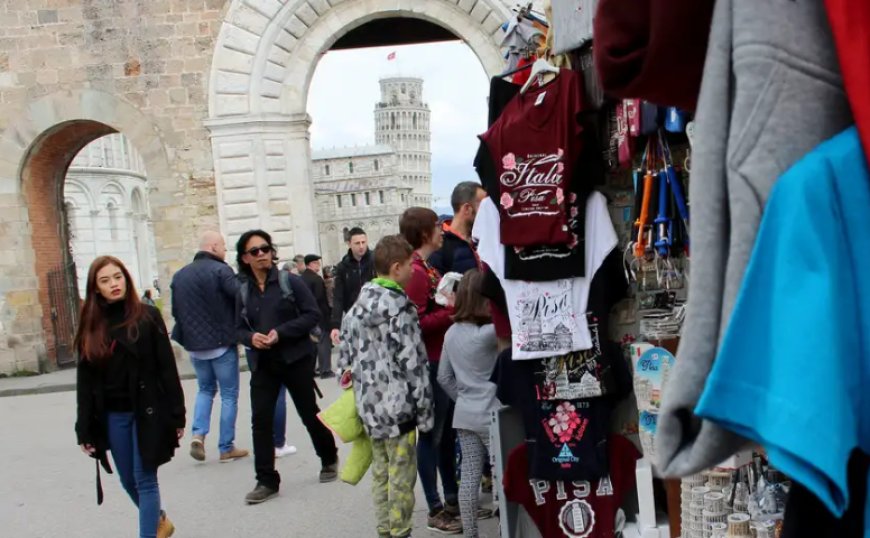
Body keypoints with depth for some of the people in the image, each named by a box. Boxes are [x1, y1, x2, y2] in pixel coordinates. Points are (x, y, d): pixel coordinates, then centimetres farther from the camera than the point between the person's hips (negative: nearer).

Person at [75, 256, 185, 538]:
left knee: (145, 479, -1)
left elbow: (167, 368, -5)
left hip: (147, 411, -4)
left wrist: (176, 415, -8)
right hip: (111, 417, 4)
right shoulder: (90, 325, 4)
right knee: (129, 481, 15)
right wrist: (84, 429, 3)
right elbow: (85, 381, 5)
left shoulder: (147, 316, -4)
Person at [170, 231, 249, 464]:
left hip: (194, 345, 6)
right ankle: (226, 448, 8)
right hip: (222, 343, -6)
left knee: (206, 389, 22)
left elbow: (175, 310, 12)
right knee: (229, 394, 5)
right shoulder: (220, 270, -13)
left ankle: (198, 434, 4)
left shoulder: (179, 275, 8)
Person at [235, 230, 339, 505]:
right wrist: (251, 337, -12)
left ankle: (329, 458, 34)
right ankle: (266, 481, 4)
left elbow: (312, 314, -10)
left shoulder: (289, 281, -7)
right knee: (260, 419, -5)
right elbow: (240, 328, 12)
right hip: (262, 364, 3)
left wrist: (281, 332, -20)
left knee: (309, 413, 9)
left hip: (296, 359, -3)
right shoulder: (244, 291, 6)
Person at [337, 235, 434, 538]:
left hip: (369, 405, 7)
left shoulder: (357, 308, 8)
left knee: (380, 473, 17)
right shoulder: (400, 310, -15)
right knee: (401, 477, 4)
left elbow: (345, 357, 12)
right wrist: (425, 413, -9)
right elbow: (414, 367, -16)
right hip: (398, 407, -7)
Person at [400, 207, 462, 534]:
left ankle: (452, 498, 30)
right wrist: (451, 312, -19)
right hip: (430, 364, -10)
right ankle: (436, 510, 10)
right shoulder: (416, 272, -17)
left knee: (447, 432, 17)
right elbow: (415, 324, -23)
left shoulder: (427, 269, 14)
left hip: (444, 360, 10)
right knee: (432, 435, 0)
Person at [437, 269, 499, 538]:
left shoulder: (452, 332, 5)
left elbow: (444, 377, 10)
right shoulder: (488, 333, -17)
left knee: (469, 476, 10)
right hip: (491, 415, -7)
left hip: (465, 414, 7)